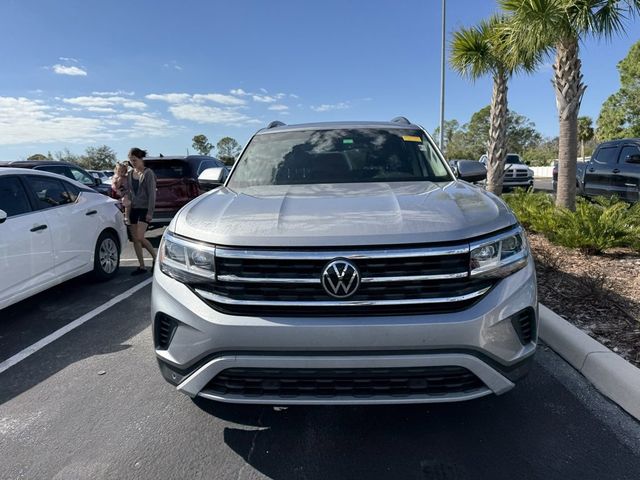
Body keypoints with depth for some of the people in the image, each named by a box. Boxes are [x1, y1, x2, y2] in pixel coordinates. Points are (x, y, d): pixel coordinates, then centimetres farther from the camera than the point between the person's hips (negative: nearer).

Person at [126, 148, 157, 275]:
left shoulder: (148, 173, -6)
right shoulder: (130, 174, 12)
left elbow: (152, 194, -10)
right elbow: (128, 192, 15)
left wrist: (150, 212, -16)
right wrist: (127, 209, 8)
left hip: (144, 208, -6)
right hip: (133, 208, 7)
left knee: (140, 237, -16)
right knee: (134, 238, 5)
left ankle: (156, 258, 5)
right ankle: (142, 266, 12)